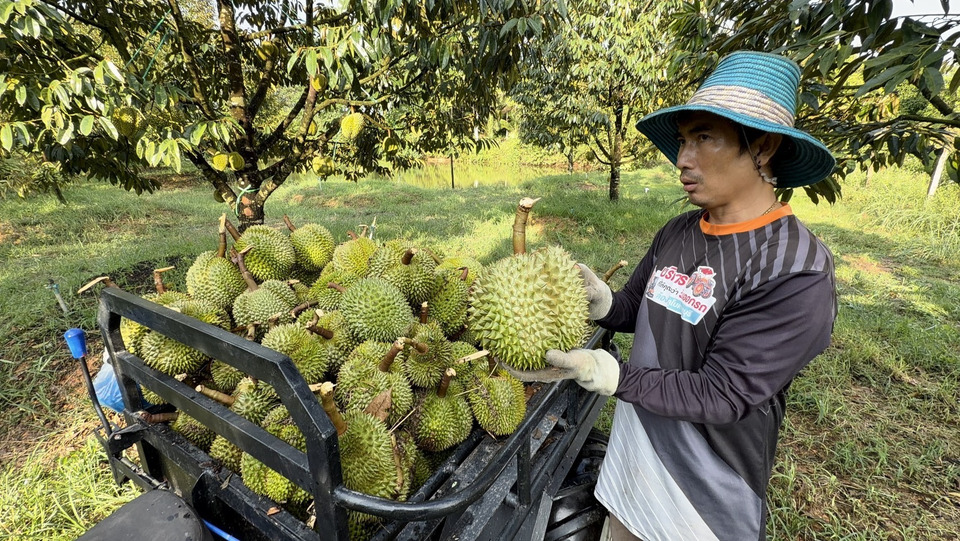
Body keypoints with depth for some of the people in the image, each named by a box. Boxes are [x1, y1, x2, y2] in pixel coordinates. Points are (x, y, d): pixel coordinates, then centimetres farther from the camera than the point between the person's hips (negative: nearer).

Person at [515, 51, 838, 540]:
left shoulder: (797, 272, -23)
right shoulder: (676, 233, -4)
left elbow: (721, 396, -25)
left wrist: (605, 373, -32)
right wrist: (600, 301, -17)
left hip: (707, 479, -5)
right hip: (634, 443, 6)